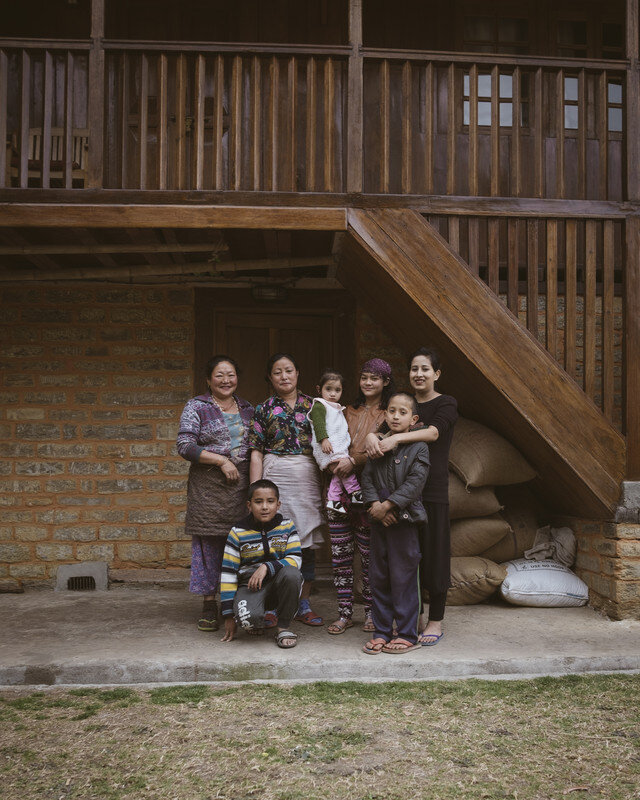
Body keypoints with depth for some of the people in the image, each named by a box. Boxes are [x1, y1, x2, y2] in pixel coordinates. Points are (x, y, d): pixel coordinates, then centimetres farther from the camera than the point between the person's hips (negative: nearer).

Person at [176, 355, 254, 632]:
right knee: (208, 543, -1)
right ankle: (209, 606, 9)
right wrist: (221, 460, -13)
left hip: (242, 485, 3)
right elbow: (185, 445, -7)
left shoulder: (248, 409, 14)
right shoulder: (196, 407, 1)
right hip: (208, 485, -3)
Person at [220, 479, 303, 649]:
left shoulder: (287, 527, 1)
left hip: (279, 582, 2)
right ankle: (255, 623, 8)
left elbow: (295, 559, -7)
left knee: (291, 573, -34)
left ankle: (283, 627, -14)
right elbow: (228, 572, -3)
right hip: (249, 584, -1)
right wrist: (229, 615, -5)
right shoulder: (238, 533, -3)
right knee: (247, 618, -34)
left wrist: (267, 567, -24)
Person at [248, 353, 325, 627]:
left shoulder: (313, 406, 12)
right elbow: (256, 454, 1)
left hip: (309, 478, 3)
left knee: (308, 542, 6)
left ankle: (303, 604, 17)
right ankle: (271, 606, 7)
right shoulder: (264, 410, 5)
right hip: (276, 476, -2)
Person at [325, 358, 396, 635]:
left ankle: (370, 612, 18)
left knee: (368, 553, 1)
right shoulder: (349, 412, 18)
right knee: (340, 553, 4)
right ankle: (344, 613, 14)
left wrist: (354, 460, -20)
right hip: (340, 487, 4)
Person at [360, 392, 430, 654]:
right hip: (379, 520, 5)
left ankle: (407, 634, 10)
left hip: (404, 519, -4)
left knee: (403, 578, -1)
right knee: (378, 578, 9)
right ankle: (382, 631, 20)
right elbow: (366, 477, 4)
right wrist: (374, 505, -12)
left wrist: (388, 505, -16)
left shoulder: (418, 448, -3)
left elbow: (414, 484, -12)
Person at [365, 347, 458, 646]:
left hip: (433, 488, -4)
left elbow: (434, 432, -18)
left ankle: (436, 621, 12)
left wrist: (397, 438, -32)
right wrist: (372, 436, -23)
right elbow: (385, 427, 1)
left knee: (433, 552, 0)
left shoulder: (446, 404, 0)